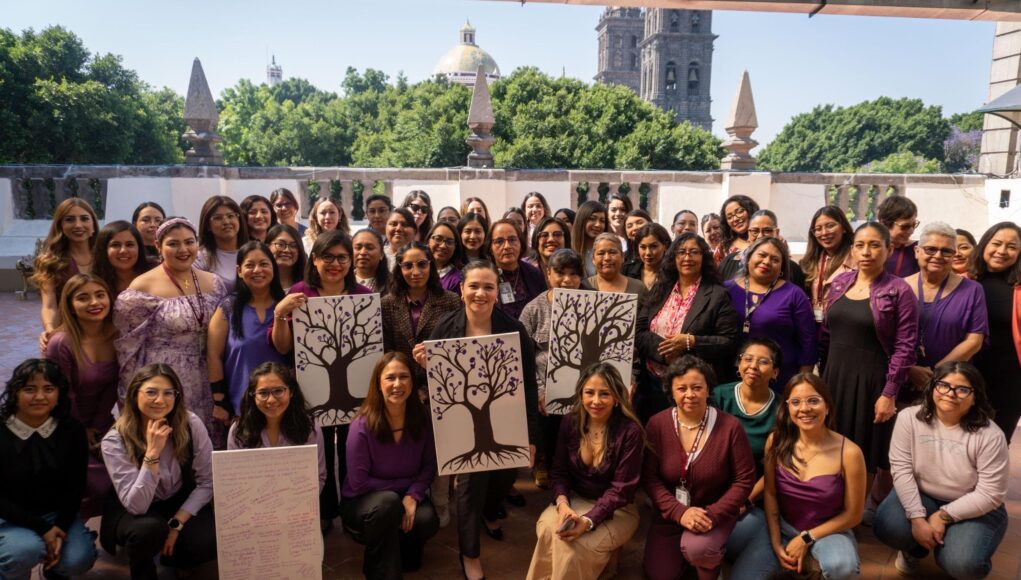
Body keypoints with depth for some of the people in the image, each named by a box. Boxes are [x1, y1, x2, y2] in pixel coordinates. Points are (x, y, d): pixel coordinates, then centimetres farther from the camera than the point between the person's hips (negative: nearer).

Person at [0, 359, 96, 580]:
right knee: (27, 551, -33)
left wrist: (60, 527, -16)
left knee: (78, 560, -20)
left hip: (57, 513, 2)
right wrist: (41, 528, -19)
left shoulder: (72, 430, -7)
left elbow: (76, 486, -2)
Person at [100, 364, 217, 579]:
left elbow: (207, 482, -10)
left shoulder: (191, 424, -18)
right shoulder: (115, 441, -22)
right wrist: (152, 453, -37)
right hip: (133, 511, -2)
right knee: (150, 528, -36)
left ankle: (172, 555, 11)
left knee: (210, 542, -25)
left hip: (181, 503, 2)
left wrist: (176, 524, -17)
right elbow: (136, 506, -29)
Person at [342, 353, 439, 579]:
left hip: (406, 497, 3)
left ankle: (402, 548, 10)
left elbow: (429, 466, -5)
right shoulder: (362, 426, -24)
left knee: (427, 520, -27)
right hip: (361, 502, -3)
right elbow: (358, 483, -19)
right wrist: (404, 485, -16)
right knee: (388, 502, -36)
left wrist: (412, 495, -22)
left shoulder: (421, 419, -13)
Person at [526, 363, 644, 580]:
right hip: (576, 499, 4)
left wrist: (588, 521, -30)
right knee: (547, 529, -27)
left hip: (616, 510, -4)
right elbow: (560, 471, 0)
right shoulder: (570, 422, -5)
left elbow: (621, 489, -19)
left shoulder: (630, 431, -19)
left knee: (572, 545, -29)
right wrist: (562, 503, -21)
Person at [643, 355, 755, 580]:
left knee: (696, 549, -31)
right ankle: (684, 547, 31)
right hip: (670, 513, 3)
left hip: (714, 512, -2)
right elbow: (650, 477, -9)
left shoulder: (729, 426, -15)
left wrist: (713, 514, -21)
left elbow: (744, 479, -10)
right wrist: (679, 512, -22)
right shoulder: (657, 424, -11)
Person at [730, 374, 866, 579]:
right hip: (783, 527, 3)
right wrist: (776, 543, -6)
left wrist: (807, 538, -11)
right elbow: (770, 494, 1)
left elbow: (853, 514, -8)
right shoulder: (776, 441, -10)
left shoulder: (849, 452, -18)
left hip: (828, 530, -2)